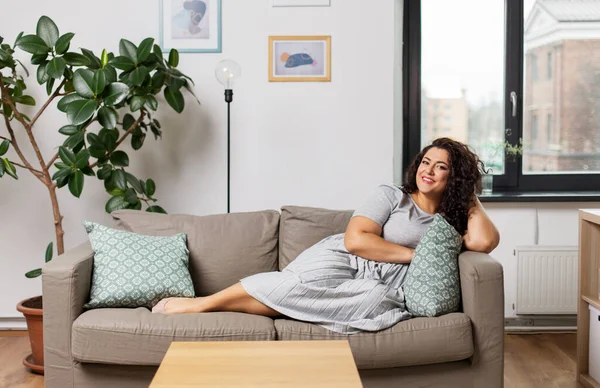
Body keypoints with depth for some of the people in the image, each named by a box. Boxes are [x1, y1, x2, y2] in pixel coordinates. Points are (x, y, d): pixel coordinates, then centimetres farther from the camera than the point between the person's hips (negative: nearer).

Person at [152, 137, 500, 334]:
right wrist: (413, 254, -6)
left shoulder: (453, 221, 19)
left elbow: (485, 241, -5)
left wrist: (471, 198, 10)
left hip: (387, 289, 1)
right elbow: (355, 240, -6)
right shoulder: (392, 196, 9)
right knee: (298, 284, -35)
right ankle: (199, 303, -24)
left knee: (377, 303, -38)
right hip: (343, 261, -1)